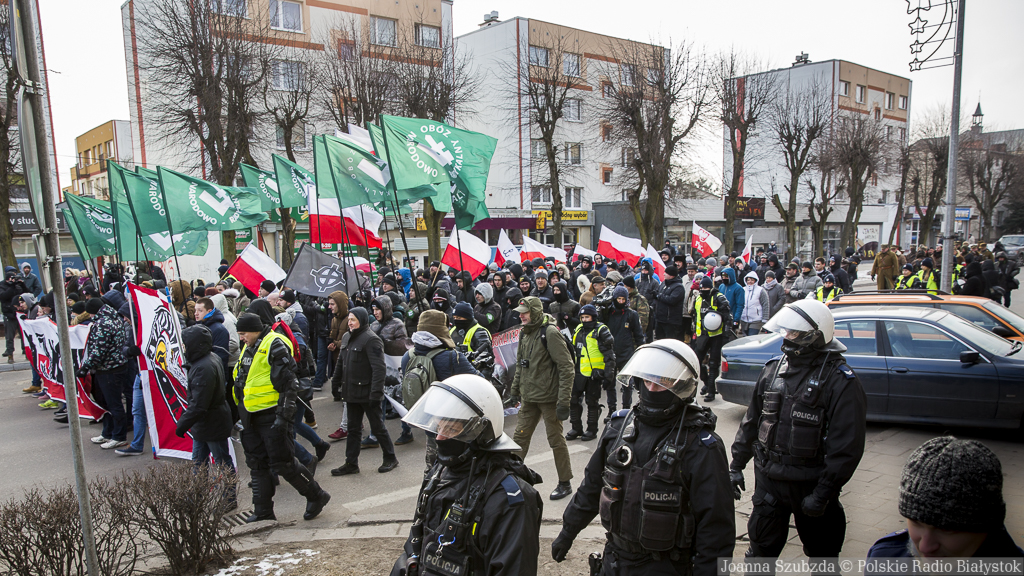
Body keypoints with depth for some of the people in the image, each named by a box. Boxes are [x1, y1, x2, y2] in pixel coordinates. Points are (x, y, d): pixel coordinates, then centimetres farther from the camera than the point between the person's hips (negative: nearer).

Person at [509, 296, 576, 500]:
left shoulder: (550, 333, -16)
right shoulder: (525, 333, 9)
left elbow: (567, 367, -18)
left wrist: (563, 401, -20)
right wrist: (515, 389, 18)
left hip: (549, 398, -7)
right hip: (529, 397, 7)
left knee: (556, 440, 4)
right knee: (520, 437, 11)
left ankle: (565, 483, 19)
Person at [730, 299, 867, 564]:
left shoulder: (840, 381, -15)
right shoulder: (773, 368, 3)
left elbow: (847, 448, -17)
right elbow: (751, 420, 10)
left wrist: (823, 494, -18)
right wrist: (736, 465, 8)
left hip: (810, 483, -4)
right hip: (768, 478, 5)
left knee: (822, 552, 16)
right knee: (760, 548, 16)